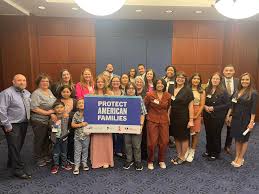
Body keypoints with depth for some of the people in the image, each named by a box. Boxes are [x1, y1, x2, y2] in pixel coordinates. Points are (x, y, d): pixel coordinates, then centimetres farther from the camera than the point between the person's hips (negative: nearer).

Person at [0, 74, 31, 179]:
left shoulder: (27, 93, 8)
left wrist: (28, 120, 10)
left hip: (24, 124, 7)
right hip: (12, 125, -7)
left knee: (18, 146, 17)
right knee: (14, 146, -2)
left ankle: (11, 163, 38)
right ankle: (19, 169, 7)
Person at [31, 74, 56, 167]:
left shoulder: (49, 91, 9)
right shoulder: (36, 93, -15)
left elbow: (54, 104, 19)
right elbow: (34, 108, -22)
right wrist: (47, 112, -21)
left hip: (50, 121, 7)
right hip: (39, 121, -7)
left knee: (48, 139, 17)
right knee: (39, 140, 8)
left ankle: (46, 155, 34)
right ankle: (38, 158, 25)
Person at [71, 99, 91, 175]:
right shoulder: (76, 115, -4)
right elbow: (72, 125, -5)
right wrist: (80, 124, -17)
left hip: (86, 135, 1)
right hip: (78, 136, 0)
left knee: (85, 150, 15)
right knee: (77, 151, 5)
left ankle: (84, 163, 32)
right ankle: (76, 166, 13)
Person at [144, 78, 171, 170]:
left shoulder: (168, 95, 2)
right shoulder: (149, 95, -8)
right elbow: (144, 106, 5)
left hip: (164, 121, 3)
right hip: (152, 121, -3)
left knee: (164, 142, 6)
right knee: (152, 142, -3)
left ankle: (162, 161, 27)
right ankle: (150, 161, 18)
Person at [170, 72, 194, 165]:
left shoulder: (187, 90, -7)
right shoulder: (172, 89, 6)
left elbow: (190, 106, -10)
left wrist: (191, 120, -15)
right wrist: (168, 116, 5)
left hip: (183, 118, -5)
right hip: (173, 117, 5)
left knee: (184, 138, 7)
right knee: (176, 137, 14)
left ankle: (183, 157, 22)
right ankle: (178, 155, 29)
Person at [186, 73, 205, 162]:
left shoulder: (202, 91, 6)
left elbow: (202, 105, 2)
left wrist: (196, 115, -7)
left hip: (197, 114, 1)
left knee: (195, 133, 4)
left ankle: (192, 152, 18)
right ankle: (187, 151, 17)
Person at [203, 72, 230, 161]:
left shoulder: (223, 91, -9)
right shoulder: (207, 90, 4)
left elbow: (227, 105, -11)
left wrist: (214, 108, -18)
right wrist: (205, 106, -8)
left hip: (218, 117, -4)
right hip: (207, 116, 4)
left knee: (216, 135, 6)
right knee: (208, 134, 12)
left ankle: (215, 153, 23)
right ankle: (208, 151, 30)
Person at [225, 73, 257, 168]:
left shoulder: (253, 93, -10)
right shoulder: (237, 92, 7)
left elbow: (253, 109, -13)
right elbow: (232, 105, 11)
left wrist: (251, 122, -15)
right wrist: (228, 116, 9)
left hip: (245, 120, -5)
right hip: (235, 118, 5)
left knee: (244, 139, 9)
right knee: (237, 138, 12)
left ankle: (241, 158, 22)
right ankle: (237, 157, 25)